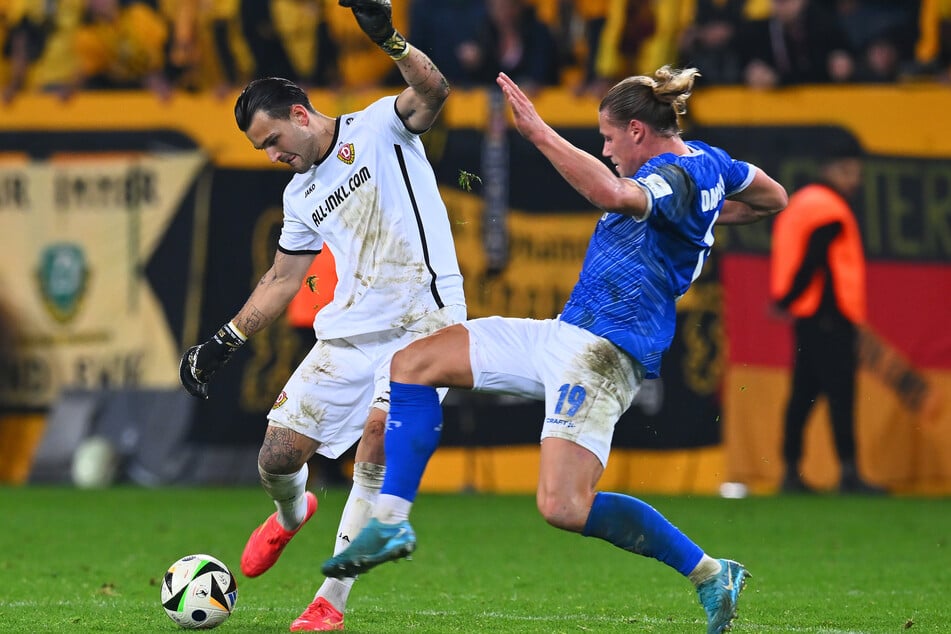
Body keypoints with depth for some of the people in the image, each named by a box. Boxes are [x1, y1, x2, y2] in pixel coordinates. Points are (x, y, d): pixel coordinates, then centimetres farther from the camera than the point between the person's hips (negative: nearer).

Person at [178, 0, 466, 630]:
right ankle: (292, 513, 41)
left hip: (423, 318, -6)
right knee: (277, 457, 1)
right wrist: (223, 344, 21)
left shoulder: (379, 128, -1)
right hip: (349, 332, 6)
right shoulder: (302, 195, 17)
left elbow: (433, 91, -21)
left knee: (380, 434, -26)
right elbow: (282, 279, 25)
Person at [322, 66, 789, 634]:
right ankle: (390, 522, 7)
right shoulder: (706, 161, 14)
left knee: (564, 508, -22)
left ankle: (710, 574, -6)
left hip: (603, 352, -11)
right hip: (564, 334, 11)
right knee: (414, 363, 8)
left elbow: (613, 194, -38)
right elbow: (774, 198, 29)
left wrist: (539, 132, -33)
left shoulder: (674, 176, -17)